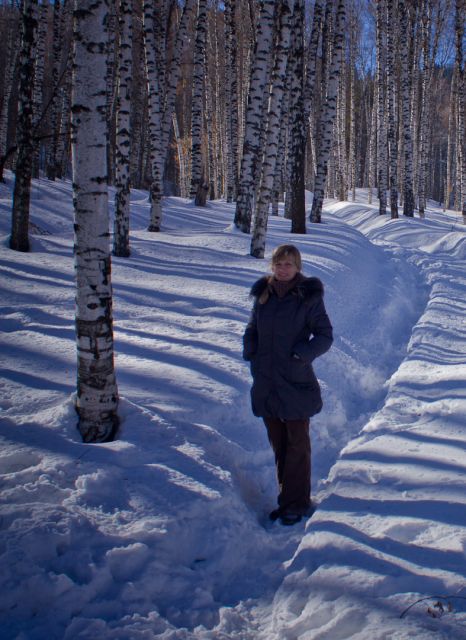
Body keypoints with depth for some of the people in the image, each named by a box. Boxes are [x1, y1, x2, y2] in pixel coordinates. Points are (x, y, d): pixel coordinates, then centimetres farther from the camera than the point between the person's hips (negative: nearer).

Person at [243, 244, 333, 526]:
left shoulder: (309, 297, -7)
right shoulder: (263, 294, 7)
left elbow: (325, 335, -5)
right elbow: (252, 329, 17)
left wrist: (302, 354, -20)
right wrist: (250, 352, -1)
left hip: (296, 383, -5)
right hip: (266, 383, 5)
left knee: (297, 444, 5)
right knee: (278, 443, 14)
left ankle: (297, 503, 14)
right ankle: (287, 499, 26)